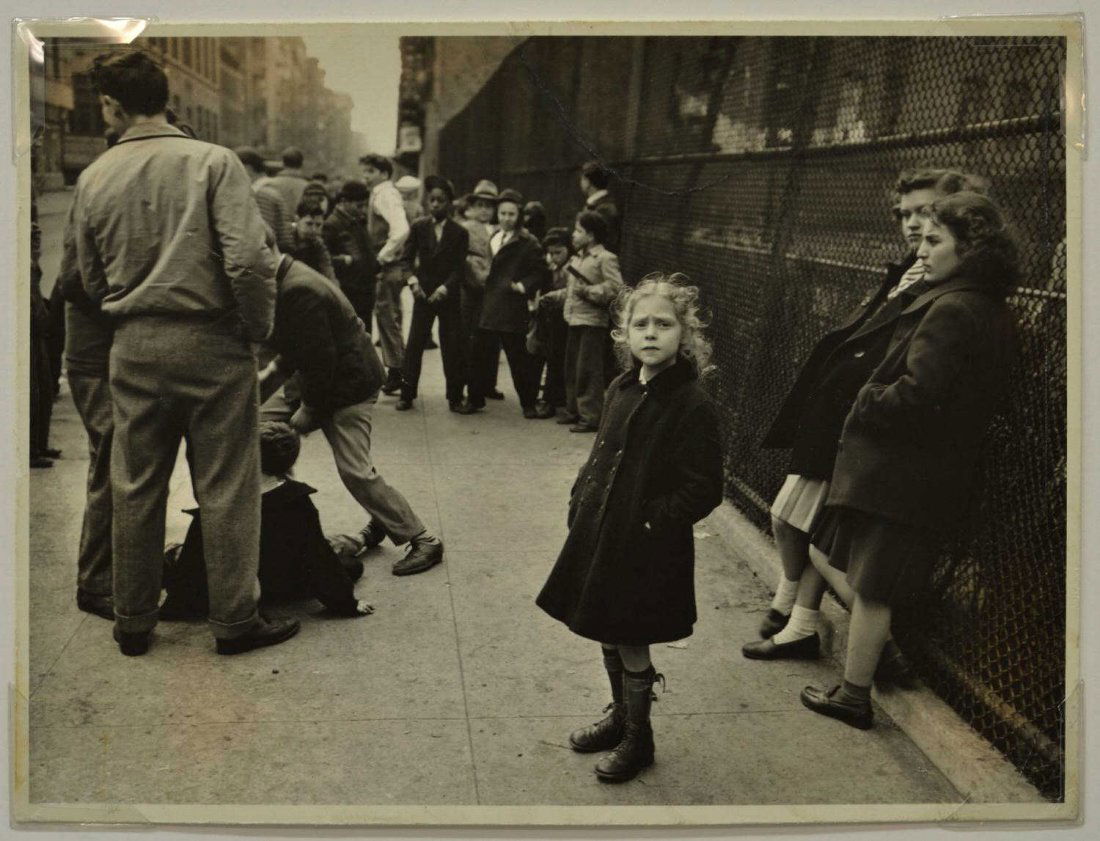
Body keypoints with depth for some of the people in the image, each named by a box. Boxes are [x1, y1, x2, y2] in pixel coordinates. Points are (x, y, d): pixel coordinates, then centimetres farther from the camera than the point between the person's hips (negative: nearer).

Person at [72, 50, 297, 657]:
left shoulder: (93, 179, 4)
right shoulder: (213, 162, -9)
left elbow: (91, 280, 10)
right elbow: (248, 260, -18)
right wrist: (258, 329, -4)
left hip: (133, 348, 4)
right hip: (210, 341, -3)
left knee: (134, 488, 13)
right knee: (226, 488, 6)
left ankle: (132, 623, 23)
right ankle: (234, 621, 13)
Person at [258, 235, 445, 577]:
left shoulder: (298, 292, -27)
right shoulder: (286, 280, 6)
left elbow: (320, 357, -26)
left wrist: (309, 410, -15)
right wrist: (272, 372, 7)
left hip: (347, 382, -11)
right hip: (314, 376, 11)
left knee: (355, 471, -13)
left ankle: (423, 541, -2)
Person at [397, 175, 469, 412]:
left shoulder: (459, 233, 0)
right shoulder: (419, 227, 4)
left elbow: (459, 267, -4)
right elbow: (407, 257, 4)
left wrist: (444, 288, -17)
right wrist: (413, 280, -13)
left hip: (449, 294, -1)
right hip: (423, 293, 1)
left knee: (452, 346, 0)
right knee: (414, 344, -3)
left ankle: (455, 397, 9)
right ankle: (407, 394, 4)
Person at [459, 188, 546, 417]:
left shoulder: (528, 243, -6)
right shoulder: (493, 239, 15)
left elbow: (540, 273, -6)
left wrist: (523, 286, -18)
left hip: (512, 310, -6)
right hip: (488, 308, 6)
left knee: (519, 356, 0)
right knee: (481, 355, 8)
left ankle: (528, 403, 11)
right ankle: (475, 399, 19)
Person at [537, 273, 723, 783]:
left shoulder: (692, 406, -16)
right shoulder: (621, 390, 5)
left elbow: (702, 491, -17)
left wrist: (647, 524, -18)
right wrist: (580, 501, 4)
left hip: (647, 550, -7)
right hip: (599, 535, 7)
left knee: (630, 645, 5)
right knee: (608, 636, 19)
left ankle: (638, 739, 25)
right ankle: (621, 717, 40)